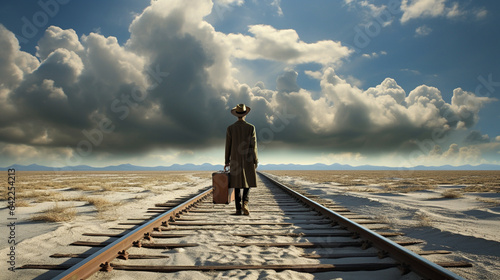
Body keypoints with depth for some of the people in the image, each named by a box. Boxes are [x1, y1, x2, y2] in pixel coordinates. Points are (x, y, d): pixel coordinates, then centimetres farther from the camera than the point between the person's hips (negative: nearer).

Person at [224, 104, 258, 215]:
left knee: (237, 184, 6)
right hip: (248, 160, -1)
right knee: (248, 181, 13)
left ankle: (238, 209, 5)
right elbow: (253, 145, -6)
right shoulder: (251, 127, -5)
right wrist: (255, 161, 1)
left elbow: (228, 146, 0)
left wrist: (227, 161, 8)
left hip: (235, 159, 1)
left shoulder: (230, 128, -2)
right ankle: (245, 203, -8)